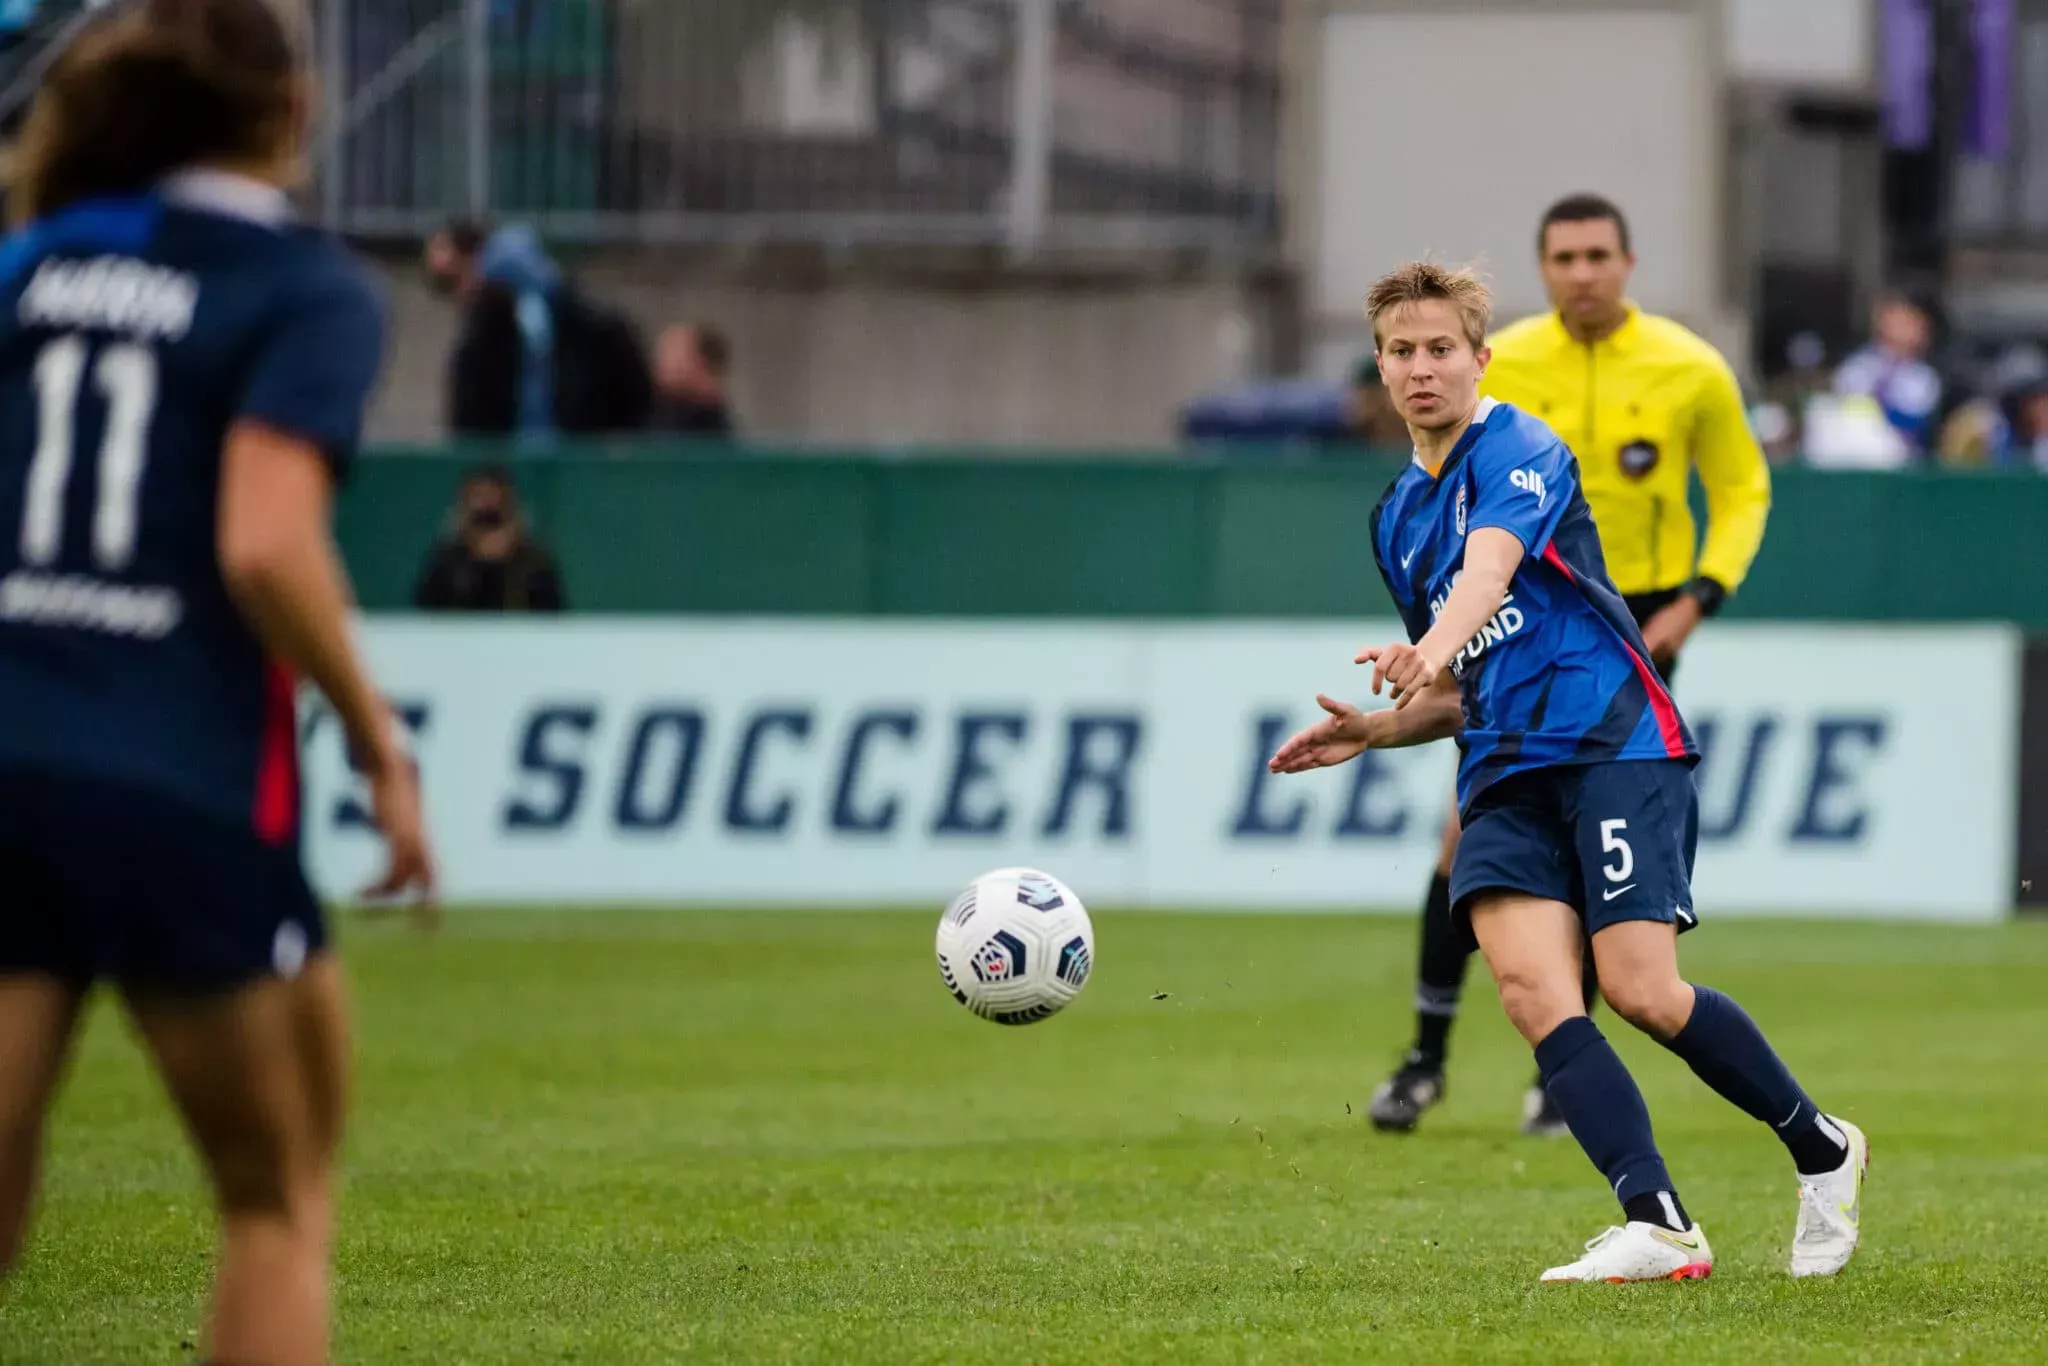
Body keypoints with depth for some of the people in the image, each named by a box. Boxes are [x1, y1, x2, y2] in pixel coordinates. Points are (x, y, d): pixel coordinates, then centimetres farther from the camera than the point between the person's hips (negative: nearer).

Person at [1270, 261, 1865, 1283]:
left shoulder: (1518, 451, -3)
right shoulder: (1398, 516, 21)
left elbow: (1491, 564, -26)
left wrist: (1432, 651, -46)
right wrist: (1375, 730, 11)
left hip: (1613, 742, -6)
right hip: (1506, 776, 7)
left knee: (1642, 993, -15)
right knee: (1532, 987, -18)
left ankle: (1822, 1151, 10)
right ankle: (1658, 1227, -25)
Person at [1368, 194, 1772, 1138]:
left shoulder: (1689, 370, -6)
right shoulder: (1500, 366, -4)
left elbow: (1743, 491, 4)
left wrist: (1698, 598, -9)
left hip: (1637, 626, -1)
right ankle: (1427, 1056, 4)